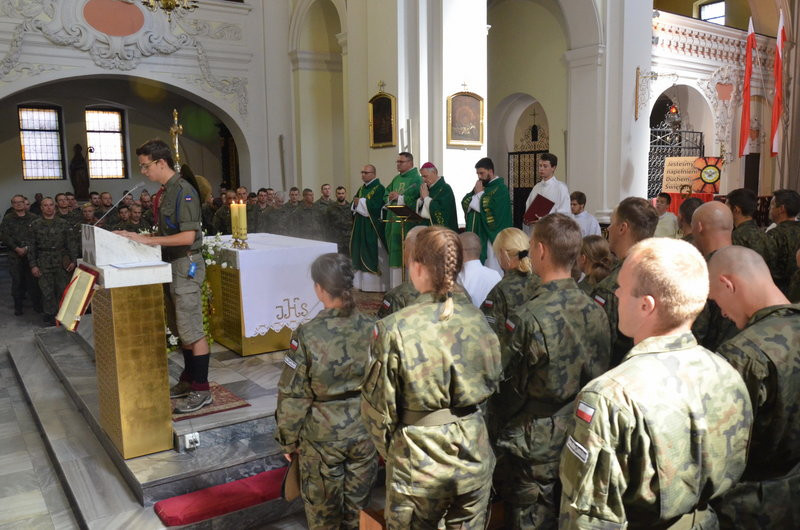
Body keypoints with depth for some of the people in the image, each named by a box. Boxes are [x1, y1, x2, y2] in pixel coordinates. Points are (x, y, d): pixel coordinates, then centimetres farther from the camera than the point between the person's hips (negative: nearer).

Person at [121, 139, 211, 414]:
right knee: (180, 327, 17)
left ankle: (202, 390, 3)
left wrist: (148, 239, -22)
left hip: (186, 264, -10)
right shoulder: (166, 191, 13)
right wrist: (140, 236, 7)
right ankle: (189, 378, 29)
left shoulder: (183, 191, -16)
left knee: (191, 330, -5)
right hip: (172, 265, 10)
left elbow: (188, 236, -24)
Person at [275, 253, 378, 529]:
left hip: (322, 437, -3)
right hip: (364, 434, 3)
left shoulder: (306, 335, -18)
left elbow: (293, 396, -12)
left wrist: (288, 441, 2)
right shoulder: (371, 329, -9)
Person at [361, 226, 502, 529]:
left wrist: (388, 448, 7)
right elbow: (491, 384, 5)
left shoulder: (394, 330, -21)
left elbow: (379, 407, -12)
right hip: (475, 457, 4)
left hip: (418, 462, -3)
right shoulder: (478, 320, -8)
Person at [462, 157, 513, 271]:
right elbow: (465, 203, 9)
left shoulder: (500, 188, -9)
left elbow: (490, 209, -22)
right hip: (477, 233, 7)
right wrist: (475, 193, -9)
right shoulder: (480, 185, 15)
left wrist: (480, 194, -10)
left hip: (491, 235, -7)